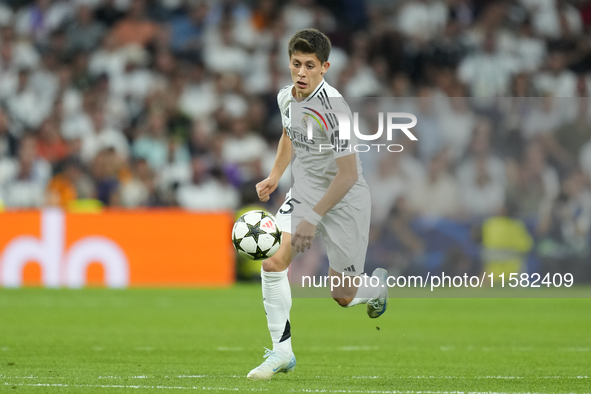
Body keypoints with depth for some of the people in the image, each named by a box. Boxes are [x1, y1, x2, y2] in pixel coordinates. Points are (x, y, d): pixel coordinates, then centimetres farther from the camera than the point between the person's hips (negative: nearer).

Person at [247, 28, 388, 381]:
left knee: (343, 296, 2)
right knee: (273, 263, -17)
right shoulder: (286, 97, -3)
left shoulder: (333, 107, -26)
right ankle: (282, 352, -7)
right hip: (305, 190, 6)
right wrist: (274, 176, 16)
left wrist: (313, 217, -30)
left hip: (345, 199, -6)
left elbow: (348, 174, -27)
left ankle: (378, 286, 39)